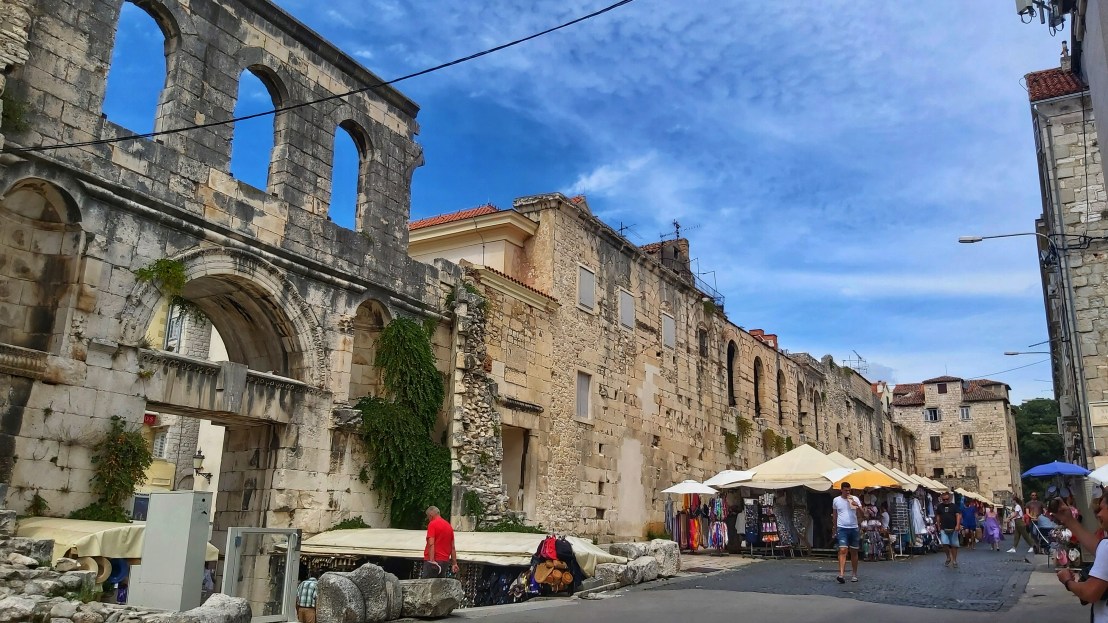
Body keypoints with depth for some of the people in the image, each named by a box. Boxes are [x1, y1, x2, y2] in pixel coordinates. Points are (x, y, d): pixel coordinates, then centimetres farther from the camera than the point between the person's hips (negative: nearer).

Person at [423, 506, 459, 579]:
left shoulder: (432, 524, -7)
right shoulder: (449, 526, 15)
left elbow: (431, 544, -17)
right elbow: (453, 548, 15)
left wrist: (431, 560, -23)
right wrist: (454, 564, 16)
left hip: (434, 560, -7)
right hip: (445, 561, 7)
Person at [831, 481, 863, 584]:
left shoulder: (855, 499, 5)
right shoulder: (836, 500, 6)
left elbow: (861, 514, -1)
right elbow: (834, 516, 15)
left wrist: (857, 506, -19)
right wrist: (835, 529, 17)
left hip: (854, 528, 2)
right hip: (842, 529, -1)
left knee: (854, 552, 9)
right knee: (842, 550, -14)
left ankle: (855, 574, 21)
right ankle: (841, 574, -22)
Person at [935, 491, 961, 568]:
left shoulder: (954, 506, 2)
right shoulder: (939, 506, 8)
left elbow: (958, 515, -7)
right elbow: (938, 516, 15)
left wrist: (957, 525, -20)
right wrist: (938, 526, 12)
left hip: (953, 529, -1)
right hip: (944, 529, 1)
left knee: (954, 545, 4)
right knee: (944, 543, -13)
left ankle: (954, 560, 18)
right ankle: (948, 557, 10)